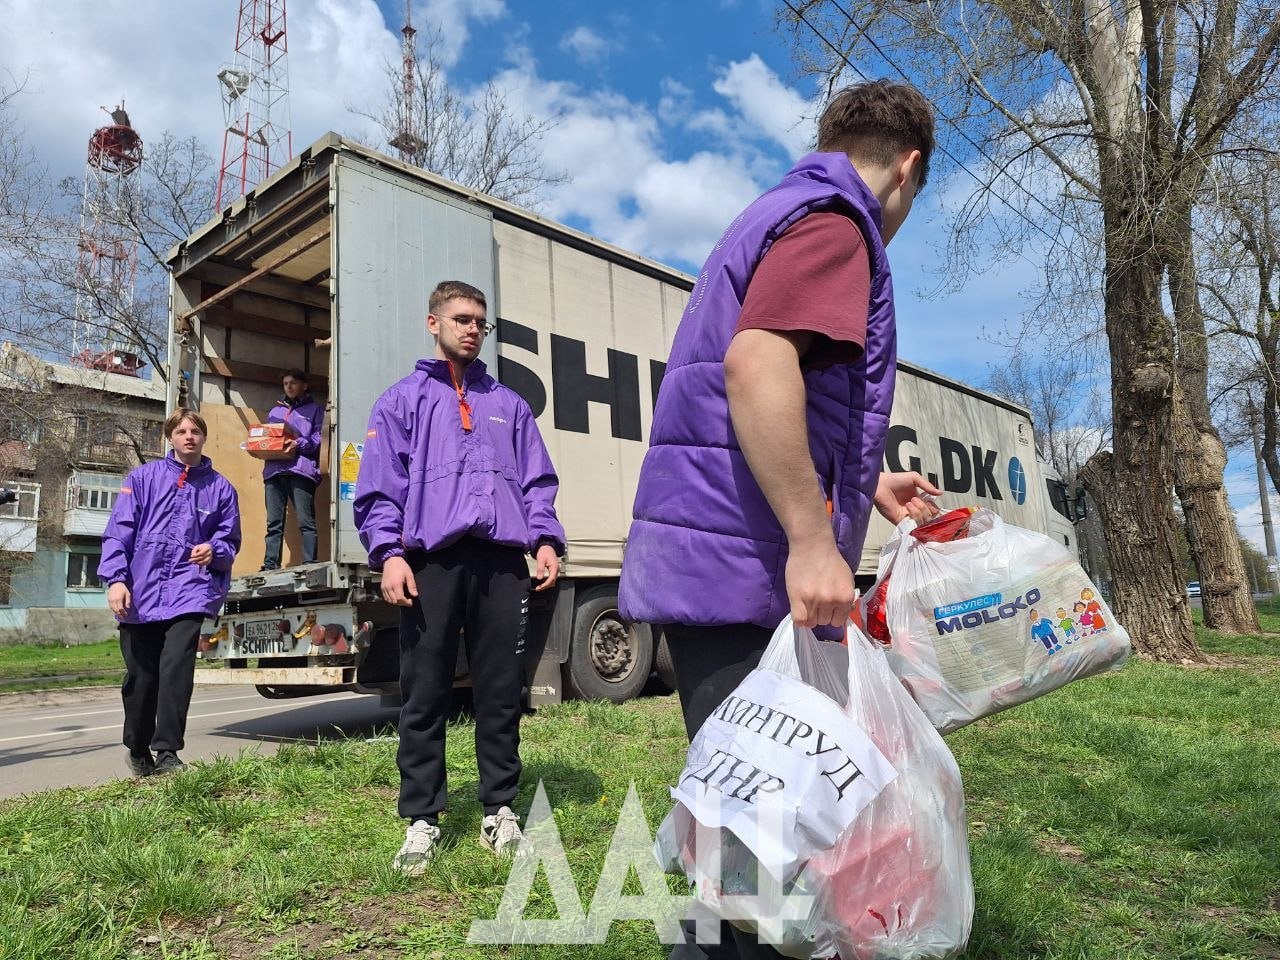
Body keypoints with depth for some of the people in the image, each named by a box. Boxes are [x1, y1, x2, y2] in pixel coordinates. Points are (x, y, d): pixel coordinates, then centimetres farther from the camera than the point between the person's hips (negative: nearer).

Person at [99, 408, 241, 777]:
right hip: (142, 592, 1)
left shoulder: (220, 487, 10)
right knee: (140, 674, 9)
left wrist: (214, 550, -10)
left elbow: (230, 540, 13)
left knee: (177, 666, -18)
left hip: (190, 588, -1)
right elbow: (118, 532, 3)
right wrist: (115, 578, -8)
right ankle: (138, 750, 30)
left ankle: (167, 752, -10)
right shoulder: (143, 478, 9)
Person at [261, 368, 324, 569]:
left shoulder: (314, 409, 14)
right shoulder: (275, 411, 30)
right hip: (274, 470, 5)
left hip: (301, 469, -5)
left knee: (306, 522, -10)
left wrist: (299, 444, -16)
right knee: (273, 522, -1)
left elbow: (319, 438, 0)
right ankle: (270, 566, -1)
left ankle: (310, 565, -11)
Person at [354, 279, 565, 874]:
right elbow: (378, 488, 5)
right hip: (432, 561, -2)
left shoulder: (509, 404, 23)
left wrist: (545, 540, 1)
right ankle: (422, 818, 14)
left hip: (503, 561, 2)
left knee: (501, 691, 6)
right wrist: (388, 551, -10)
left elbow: (537, 482, 17)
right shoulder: (402, 401, 14)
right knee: (424, 695, 2)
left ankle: (500, 809, 19)